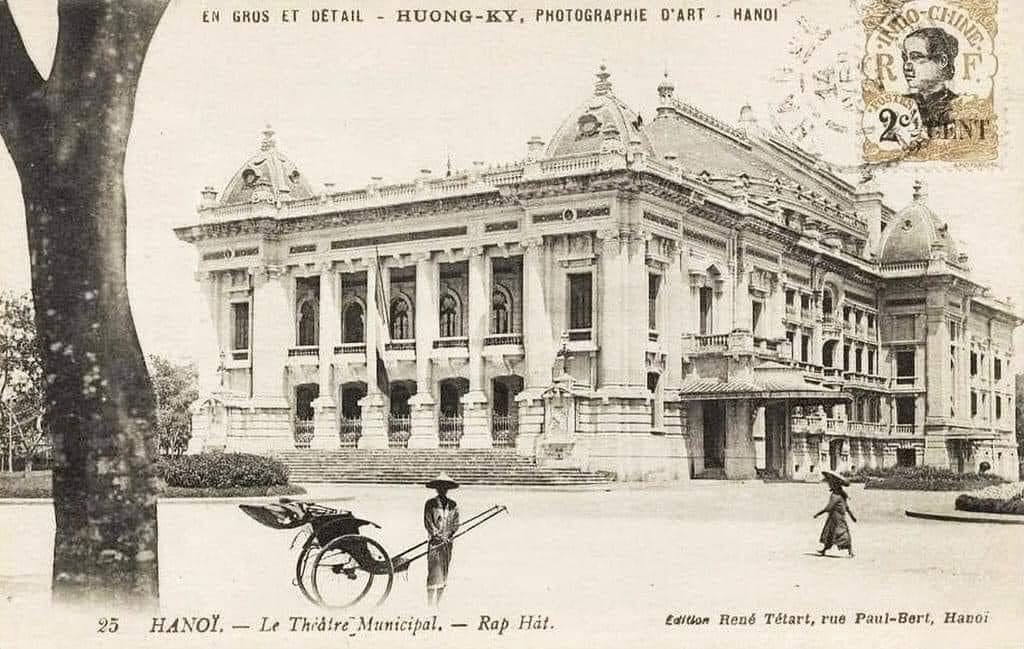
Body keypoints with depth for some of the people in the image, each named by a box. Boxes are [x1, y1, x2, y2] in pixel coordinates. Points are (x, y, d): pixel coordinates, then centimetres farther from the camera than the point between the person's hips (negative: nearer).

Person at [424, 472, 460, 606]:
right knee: (434, 575, -9)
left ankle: (437, 604, 14)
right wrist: (437, 535, -16)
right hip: (434, 542, -4)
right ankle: (430, 606, -8)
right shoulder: (430, 504, -1)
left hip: (448, 543, 4)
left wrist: (449, 534, -10)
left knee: (444, 576, 7)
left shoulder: (453, 505, 9)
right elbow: (428, 522, -6)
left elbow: (455, 524, 7)